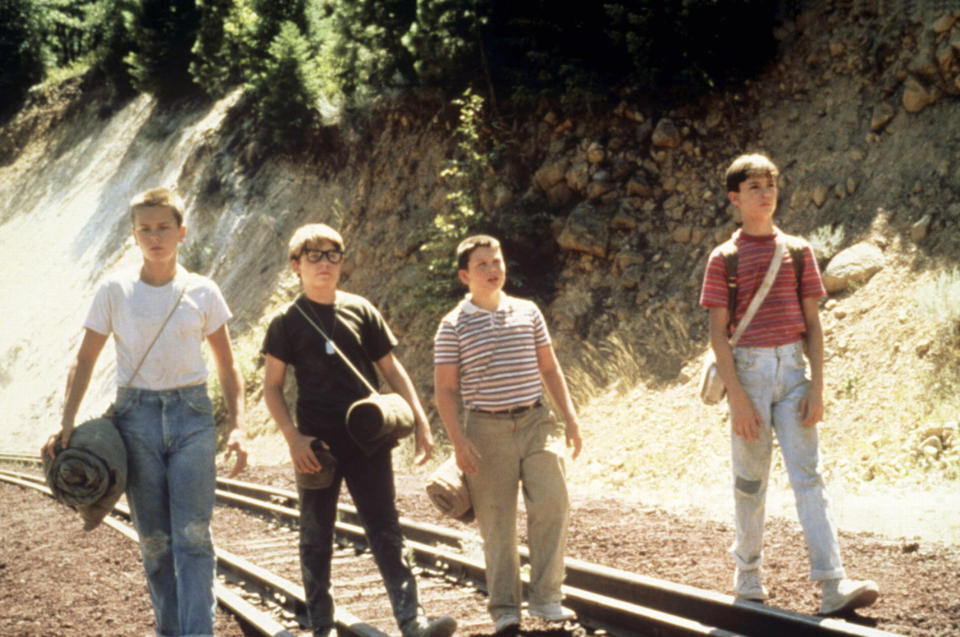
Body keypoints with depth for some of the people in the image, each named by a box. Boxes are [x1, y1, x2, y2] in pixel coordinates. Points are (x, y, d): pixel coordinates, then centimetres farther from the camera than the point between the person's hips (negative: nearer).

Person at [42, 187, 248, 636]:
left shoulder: (203, 292, 2)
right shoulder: (115, 292, 1)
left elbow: (227, 366, 8)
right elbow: (84, 361, 6)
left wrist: (237, 426, -2)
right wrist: (66, 425, -3)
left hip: (191, 417, 0)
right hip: (135, 416, 1)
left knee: (193, 536, -8)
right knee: (154, 540, 6)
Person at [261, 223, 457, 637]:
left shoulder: (361, 311, 6)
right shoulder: (287, 322, 1)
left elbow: (392, 370, 9)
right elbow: (271, 386, 1)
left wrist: (420, 421, 0)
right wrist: (293, 438, -12)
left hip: (367, 439, 1)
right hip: (317, 445, -1)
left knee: (385, 531, -4)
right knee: (316, 537, 6)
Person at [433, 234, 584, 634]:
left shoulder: (528, 312, 9)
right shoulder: (454, 326, -1)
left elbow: (549, 368, 16)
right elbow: (446, 390, -2)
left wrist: (570, 418, 9)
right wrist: (458, 442, -11)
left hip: (536, 422, 3)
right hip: (486, 429, -2)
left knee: (552, 501, -12)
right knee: (497, 523, 1)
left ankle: (546, 597, 1)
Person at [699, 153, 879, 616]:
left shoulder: (798, 251, 9)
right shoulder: (724, 258, 2)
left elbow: (812, 324, 8)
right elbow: (718, 333, -3)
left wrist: (817, 387, -2)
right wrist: (737, 398, -11)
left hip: (792, 370, 2)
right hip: (748, 369, -2)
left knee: (808, 475, -6)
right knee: (750, 479, 6)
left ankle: (833, 586, -13)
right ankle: (748, 576, 20)